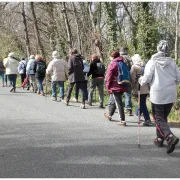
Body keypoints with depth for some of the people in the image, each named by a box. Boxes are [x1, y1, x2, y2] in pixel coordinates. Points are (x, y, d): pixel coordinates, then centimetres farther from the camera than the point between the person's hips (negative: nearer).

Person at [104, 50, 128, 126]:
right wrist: (125, 84, 21)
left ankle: (122, 120, -7)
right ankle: (110, 115, 42)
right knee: (113, 101, 24)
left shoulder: (112, 64, -12)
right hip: (122, 86, 7)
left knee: (118, 103, -5)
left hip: (115, 87, -7)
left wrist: (108, 87, -4)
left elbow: (109, 77, -12)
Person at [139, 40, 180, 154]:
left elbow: (147, 78, -11)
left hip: (157, 95, -4)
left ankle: (170, 136, -22)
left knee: (159, 119, 1)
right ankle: (160, 139, 25)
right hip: (171, 94, 4)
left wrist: (141, 81, 10)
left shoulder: (152, 62, -7)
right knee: (164, 117, 19)